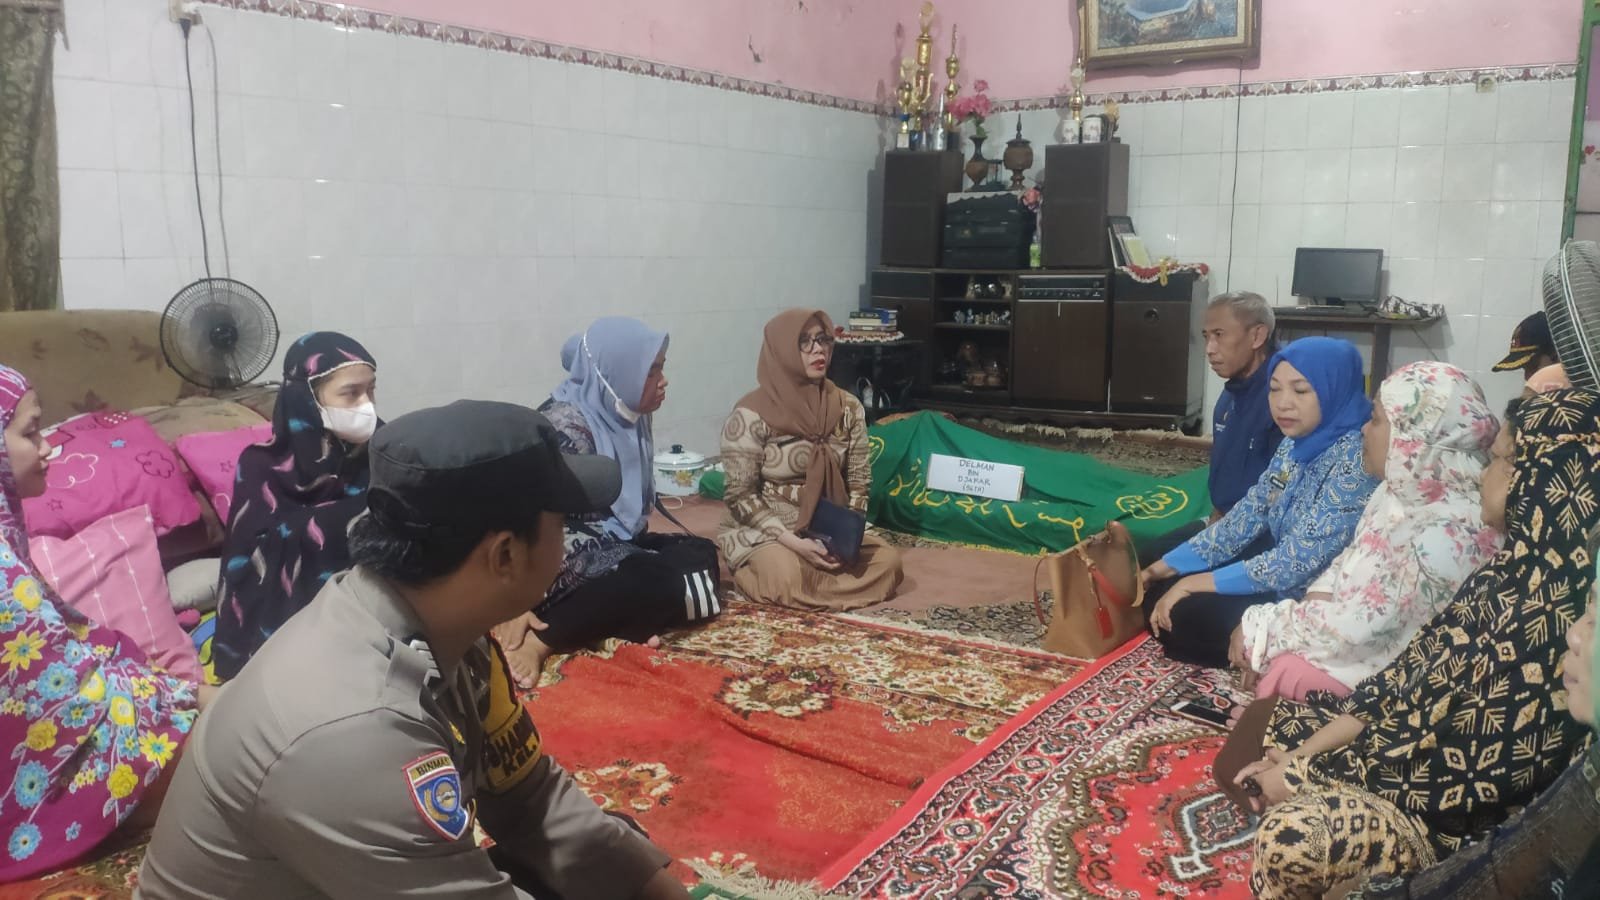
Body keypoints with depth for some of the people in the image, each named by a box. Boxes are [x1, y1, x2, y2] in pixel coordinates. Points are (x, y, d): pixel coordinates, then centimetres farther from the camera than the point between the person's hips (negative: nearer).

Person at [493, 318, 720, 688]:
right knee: (657, 580, -29)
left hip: (612, 544, 9)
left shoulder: (627, 417, 6)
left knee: (702, 555, -3)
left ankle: (619, 621, -22)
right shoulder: (565, 424, -20)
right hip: (562, 560, -9)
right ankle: (539, 640, -28)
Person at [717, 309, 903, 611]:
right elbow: (740, 495, -14)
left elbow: (858, 481, 4)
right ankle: (756, 568, -2)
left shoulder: (848, 407, -1)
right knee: (789, 579, -34)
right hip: (762, 531, -5)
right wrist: (791, 541, -23)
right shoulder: (752, 414, -15)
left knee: (888, 561, -19)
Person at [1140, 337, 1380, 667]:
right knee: (1160, 589, 4)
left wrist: (1197, 583, -22)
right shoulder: (1296, 445, 3)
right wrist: (1168, 565, -2)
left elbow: (1299, 561, -28)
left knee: (1181, 617, -18)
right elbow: (1247, 516, 6)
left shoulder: (1356, 457, -25)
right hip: (1285, 582, 9)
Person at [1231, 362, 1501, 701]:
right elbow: (1351, 561, 12)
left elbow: (1357, 626, -28)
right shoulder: (1404, 489, 0)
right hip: (1370, 637, 9)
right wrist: (1317, 599, -8)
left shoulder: (1448, 531, -29)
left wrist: (1260, 625, -18)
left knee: (1284, 671, -25)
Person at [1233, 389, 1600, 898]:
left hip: (1461, 816, -10)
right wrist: (1305, 751, 0)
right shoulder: (1519, 568, 2)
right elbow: (1418, 672, 6)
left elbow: (1461, 766, -26)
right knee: (1273, 726, 12)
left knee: (1292, 835, -27)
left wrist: (1304, 774, -17)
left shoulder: (1549, 609, -28)